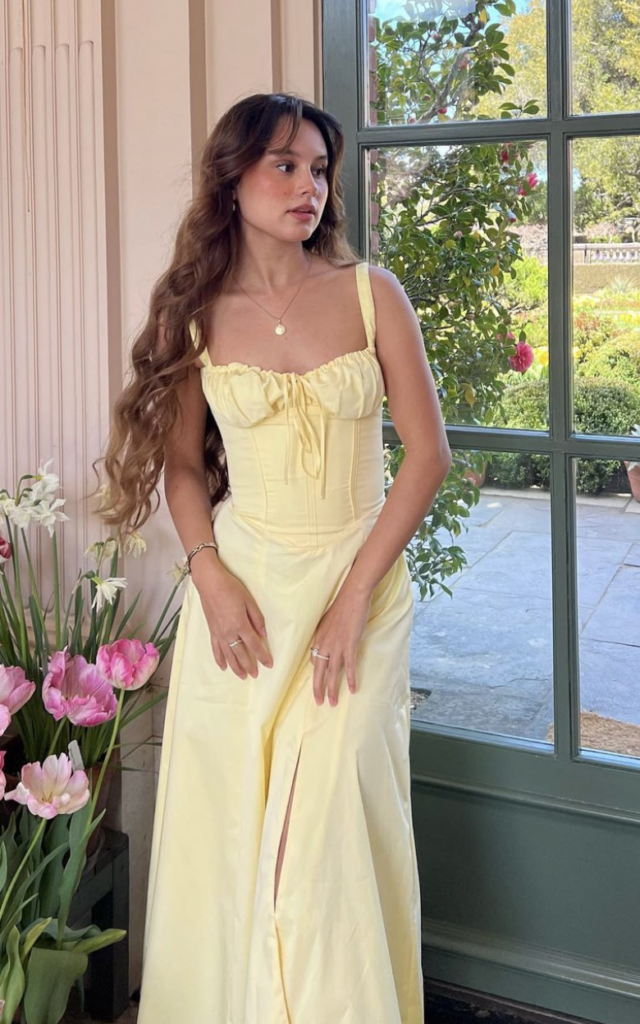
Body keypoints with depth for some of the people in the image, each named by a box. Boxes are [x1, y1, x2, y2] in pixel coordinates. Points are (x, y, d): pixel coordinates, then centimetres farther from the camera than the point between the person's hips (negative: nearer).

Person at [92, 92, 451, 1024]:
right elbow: (181, 462, 9)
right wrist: (210, 576, -8)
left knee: (330, 815, -5)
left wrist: (355, 595, -9)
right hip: (241, 586, 2)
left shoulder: (371, 293, -3)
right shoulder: (196, 314, 2)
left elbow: (428, 452, -3)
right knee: (226, 819, 6)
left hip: (360, 578, -1)